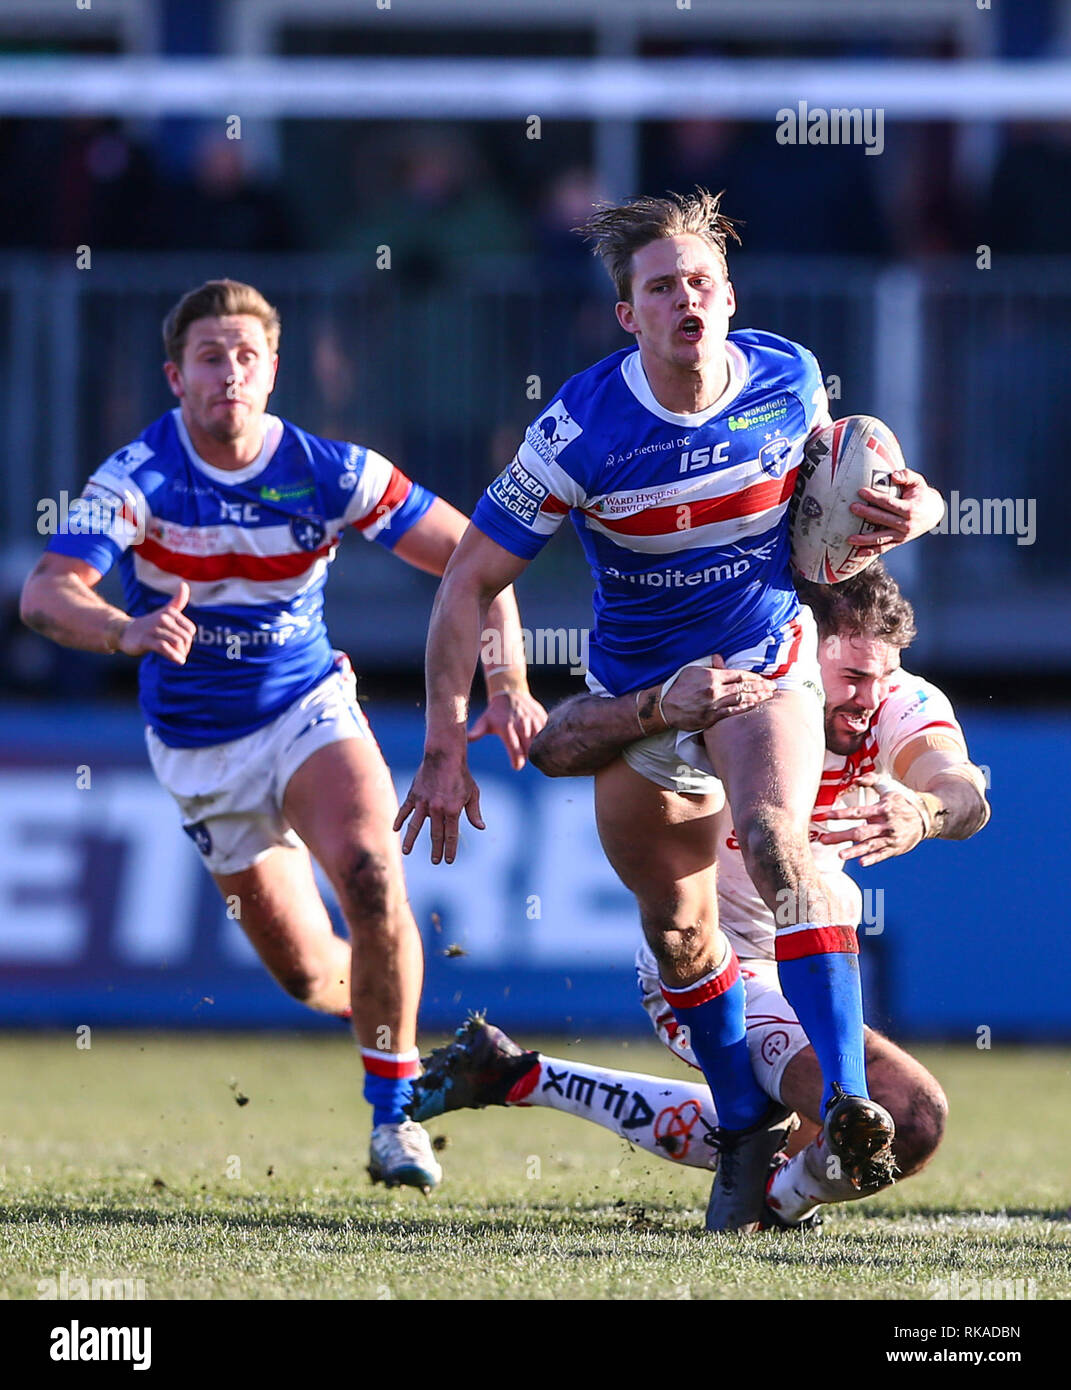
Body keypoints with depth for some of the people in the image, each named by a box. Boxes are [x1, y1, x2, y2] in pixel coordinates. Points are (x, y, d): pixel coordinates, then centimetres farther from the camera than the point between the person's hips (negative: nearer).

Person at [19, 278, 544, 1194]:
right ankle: (386, 1014, 42)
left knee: (371, 876, -29)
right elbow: (46, 594, -33)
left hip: (308, 709, 0)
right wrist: (128, 630, -54)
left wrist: (509, 685, -22)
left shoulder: (329, 472, -16)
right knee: (307, 972, 5)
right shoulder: (139, 476, -20)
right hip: (198, 748, 1)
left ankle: (393, 1113, -14)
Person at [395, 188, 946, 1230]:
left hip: (764, 665, -1)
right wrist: (445, 745, -18)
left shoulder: (789, 379, -13)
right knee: (678, 931, 8)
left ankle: (848, 1102, -37)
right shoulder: (580, 433, -22)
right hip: (637, 692, 1)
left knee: (775, 840, -29)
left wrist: (902, 505, -7)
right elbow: (470, 580, -14)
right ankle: (746, 1131, 31)